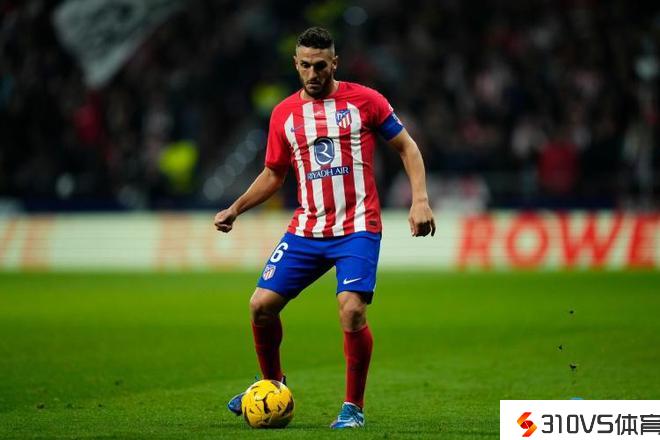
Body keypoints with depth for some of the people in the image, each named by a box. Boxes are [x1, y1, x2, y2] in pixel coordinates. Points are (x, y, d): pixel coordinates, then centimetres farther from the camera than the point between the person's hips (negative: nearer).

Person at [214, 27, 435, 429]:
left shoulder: (364, 100, -2)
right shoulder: (284, 114, 8)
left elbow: (407, 146, 3)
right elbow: (273, 174, 18)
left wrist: (420, 199, -10)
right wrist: (236, 209, 5)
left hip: (357, 229, -4)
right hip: (305, 229, 4)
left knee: (352, 310, -22)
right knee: (262, 304, -3)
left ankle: (354, 407, -4)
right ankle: (272, 383, 24)